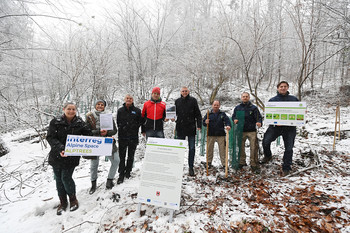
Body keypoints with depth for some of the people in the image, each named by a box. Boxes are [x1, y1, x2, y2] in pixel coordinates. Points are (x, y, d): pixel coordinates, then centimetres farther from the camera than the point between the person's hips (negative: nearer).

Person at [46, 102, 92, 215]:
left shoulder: (80, 123, -2)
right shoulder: (55, 122, -4)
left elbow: (88, 135, 0)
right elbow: (50, 137, -10)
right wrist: (60, 148, -24)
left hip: (72, 156, -2)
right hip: (56, 156, 2)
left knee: (66, 178, -2)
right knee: (58, 179, 12)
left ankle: (73, 199, 25)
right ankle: (63, 202, 32)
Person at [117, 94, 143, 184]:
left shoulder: (137, 111, 3)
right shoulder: (120, 110, 8)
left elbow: (140, 122, 6)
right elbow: (118, 122, 13)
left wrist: (134, 127, -4)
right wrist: (122, 128, 2)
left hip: (133, 137, 0)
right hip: (122, 137, 1)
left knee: (131, 156, 11)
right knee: (122, 156, 1)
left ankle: (128, 172, 27)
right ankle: (121, 174, 9)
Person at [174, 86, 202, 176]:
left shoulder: (193, 100, 2)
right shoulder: (177, 101, 8)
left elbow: (198, 114, 2)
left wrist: (199, 125, -5)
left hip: (191, 128, -2)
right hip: (180, 128, 2)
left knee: (192, 148, 1)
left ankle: (191, 167, 11)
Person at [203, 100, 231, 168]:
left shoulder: (222, 114, 8)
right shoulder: (208, 114, 9)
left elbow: (227, 120, -7)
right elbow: (203, 122, 8)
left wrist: (228, 125, -28)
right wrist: (205, 122, -17)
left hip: (221, 135, 0)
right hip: (210, 135, 1)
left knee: (222, 149, 2)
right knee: (209, 149, 7)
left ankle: (224, 163, 10)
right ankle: (209, 162, 21)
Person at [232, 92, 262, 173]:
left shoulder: (253, 108, 2)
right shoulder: (237, 108, 11)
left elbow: (259, 117, -3)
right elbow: (233, 116, 18)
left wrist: (259, 122, -24)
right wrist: (235, 120, -5)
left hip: (252, 131, -2)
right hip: (241, 131, 3)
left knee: (254, 148, -5)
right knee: (241, 148, 9)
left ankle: (254, 165, 5)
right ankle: (241, 162, 25)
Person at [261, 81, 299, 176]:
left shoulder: (294, 99, 12)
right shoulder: (272, 100, 8)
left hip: (290, 127, 1)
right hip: (275, 126, -1)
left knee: (289, 148, 3)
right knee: (265, 141, -16)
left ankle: (286, 168, 18)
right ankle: (268, 156, 14)